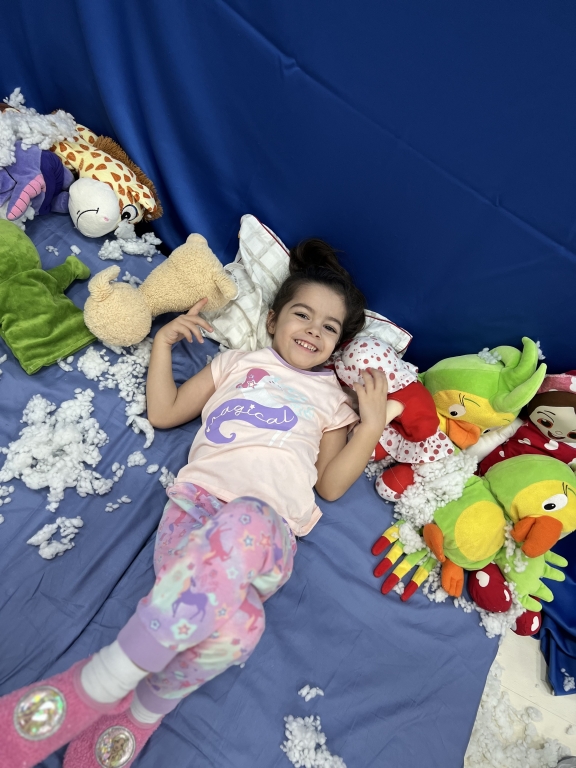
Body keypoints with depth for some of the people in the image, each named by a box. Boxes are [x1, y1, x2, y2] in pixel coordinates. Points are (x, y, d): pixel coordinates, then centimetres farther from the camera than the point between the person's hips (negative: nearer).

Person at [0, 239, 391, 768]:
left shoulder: (331, 398, 25)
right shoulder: (237, 364, 27)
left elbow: (331, 484, 15)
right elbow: (163, 413, 25)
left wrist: (372, 423, 6)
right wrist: (163, 343, 19)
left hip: (272, 530, 0)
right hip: (195, 504, 0)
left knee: (243, 523, -41)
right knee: (235, 622, -36)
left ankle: (93, 687, -21)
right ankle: (140, 714, -8)